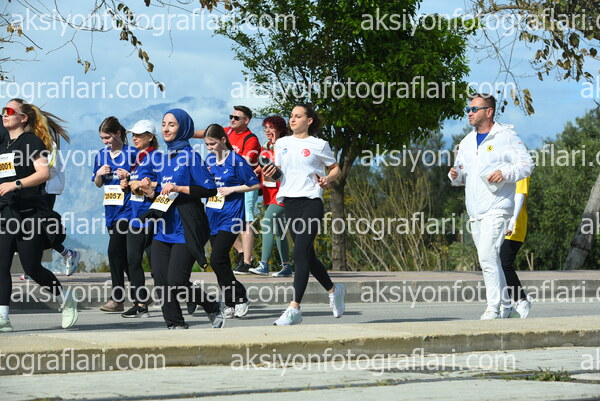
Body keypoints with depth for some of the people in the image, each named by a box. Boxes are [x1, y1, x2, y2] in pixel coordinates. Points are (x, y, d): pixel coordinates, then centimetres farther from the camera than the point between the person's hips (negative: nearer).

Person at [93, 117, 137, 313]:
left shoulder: (132, 153, -7)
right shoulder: (102, 155, 10)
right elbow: (98, 184, 18)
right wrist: (99, 174, -2)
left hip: (127, 207, -7)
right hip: (111, 208, 7)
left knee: (115, 250, -14)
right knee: (123, 254, 11)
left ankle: (117, 299, -10)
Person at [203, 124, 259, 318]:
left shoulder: (236, 160, -8)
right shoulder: (210, 160, 11)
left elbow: (255, 184, -5)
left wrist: (231, 189, -12)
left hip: (230, 217, -7)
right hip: (212, 216, 7)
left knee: (217, 260, -16)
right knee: (221, 262, 7)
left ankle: (239, 299, -4)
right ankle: (231, 303, 15)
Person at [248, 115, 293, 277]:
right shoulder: (265, 148, 16)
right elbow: (260, 168, 26)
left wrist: (275, 145, -17)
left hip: (280, 192, -9)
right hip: (268, 192, 9)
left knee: (267, 222, -21)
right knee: (278, 229, 10)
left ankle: (264, 265, -26)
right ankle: (286, 267, 15)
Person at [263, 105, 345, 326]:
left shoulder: (319, 145, 2)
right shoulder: (282, 143, 14)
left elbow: (336, 168, 11)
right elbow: (276, 171, 19)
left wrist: (328, 179, -10)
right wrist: (269, 174, -3)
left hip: (311, 202, -5)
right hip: (289, 202, 5)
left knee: (300, 253, -16)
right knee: (307, 255, 10)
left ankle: (294, 308, -18)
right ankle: (334, 290, 33)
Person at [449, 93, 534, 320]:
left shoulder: (506, 136, -3)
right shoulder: (467, 142, 17)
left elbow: (527, 164, -6)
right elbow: (461, 174, 24)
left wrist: (505, 172, -22)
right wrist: (455, 175, 0)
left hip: (496, 209, -7)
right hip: (475, 212, 8)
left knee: (487, 257, -18)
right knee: (490, 259, 11)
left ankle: (494, 308, -15)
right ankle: (506, 307, 20)